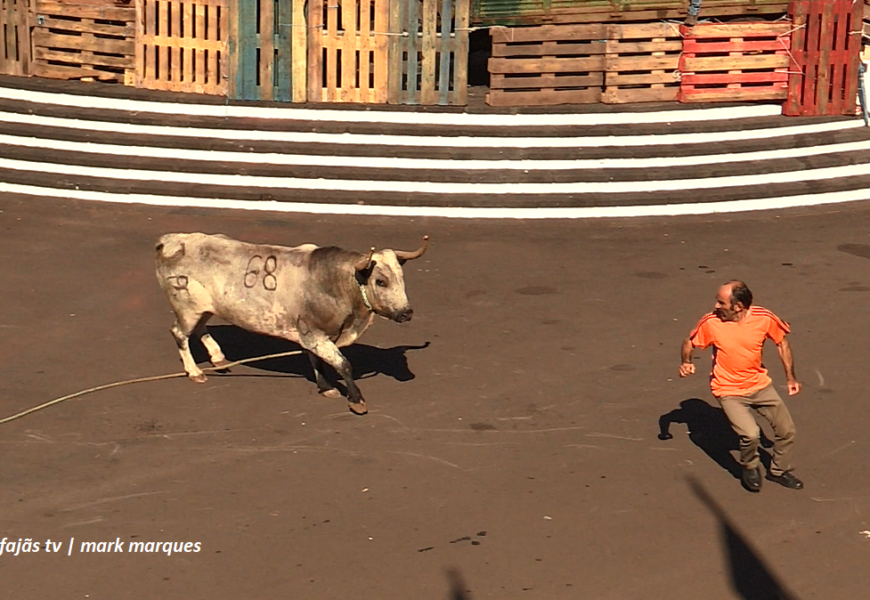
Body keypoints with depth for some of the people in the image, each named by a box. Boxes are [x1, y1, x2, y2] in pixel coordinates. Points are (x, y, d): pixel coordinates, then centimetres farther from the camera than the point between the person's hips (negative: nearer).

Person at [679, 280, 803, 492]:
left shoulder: (764, 318, -17)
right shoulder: (711, 322, -20)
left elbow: (781, 341, 2)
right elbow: (689, 342, -2)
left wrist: (791, 377, 3)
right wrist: (686, 362, -23)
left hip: (760, 384, 3)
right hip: (729, 391, -3)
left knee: (786, 430, 6)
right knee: (751, 434, -22)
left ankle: (779, 470, 35)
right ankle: (750, 469, 12)